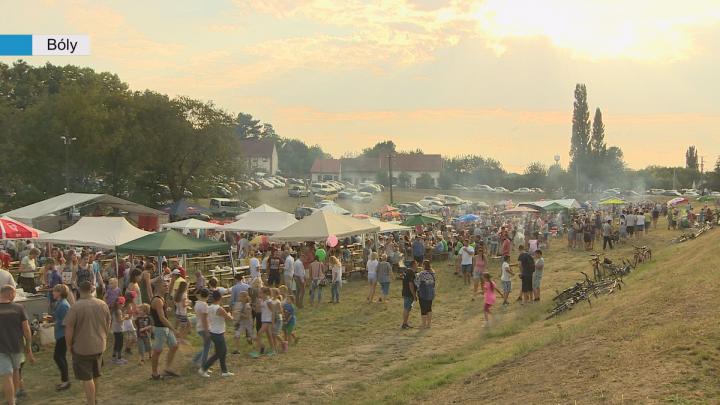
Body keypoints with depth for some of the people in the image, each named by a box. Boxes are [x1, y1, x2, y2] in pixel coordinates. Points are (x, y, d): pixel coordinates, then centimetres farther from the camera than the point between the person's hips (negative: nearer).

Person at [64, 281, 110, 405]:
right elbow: (108, 325, 9)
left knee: (87, 378, 1)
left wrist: (69, 345, -2)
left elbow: (69, 329, -16)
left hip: (82, 348, -6)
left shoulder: (75, 307, -18)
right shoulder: (103, 305, -1)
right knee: (95, 375, 22)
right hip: (99, 346, 6)